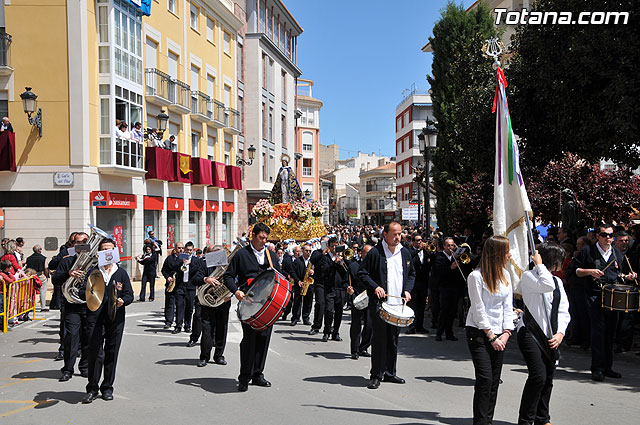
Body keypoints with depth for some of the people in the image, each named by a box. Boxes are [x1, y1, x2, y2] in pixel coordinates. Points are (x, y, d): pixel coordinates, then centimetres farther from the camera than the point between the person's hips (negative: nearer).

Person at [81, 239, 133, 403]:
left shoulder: (121, 273, 10)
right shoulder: (93, 271, 7)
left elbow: (130, 294, 9)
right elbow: (83, 292, 2)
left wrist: (123, 301, -12)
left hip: (116, 318, 2)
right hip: (96, 317, -1)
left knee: (111, 353, 6)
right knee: (95, 353, -6)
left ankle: (107, 388, 18)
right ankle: (92, 389, 5)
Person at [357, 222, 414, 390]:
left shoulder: (405, 253, 10)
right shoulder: (375, 252, -5)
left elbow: (411, 274, 21)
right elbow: (362, 272, -3)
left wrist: (407, 290, 4)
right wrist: (375, 287, -15)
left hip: (398, 304, 5)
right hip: (379, 303, -5)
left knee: (393, 339, 11)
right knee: (379, 338, -4)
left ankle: (390, 373, 22)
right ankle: (376, 375, 4)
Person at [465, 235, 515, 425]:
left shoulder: (505, 275, 8)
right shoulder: (476, 276, -11)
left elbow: (507, 307, 8)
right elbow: (479, 309, -12)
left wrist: (506, 333, -3)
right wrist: (491, 337, -12)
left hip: (498, 334, 6)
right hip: (479, 332, -6)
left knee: (494, 381, 7)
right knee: (485, 378, -11)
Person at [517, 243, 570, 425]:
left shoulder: (558, 281, 14)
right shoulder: (528, 276, -6)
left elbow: (563, 311, 8)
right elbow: (547, 285, -27)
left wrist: (560, 333, -7)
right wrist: (539, 265, -13)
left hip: (550, 336, 7)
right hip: (529, 333, -6)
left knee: (548, 379, 9)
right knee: (538, 376, -16)